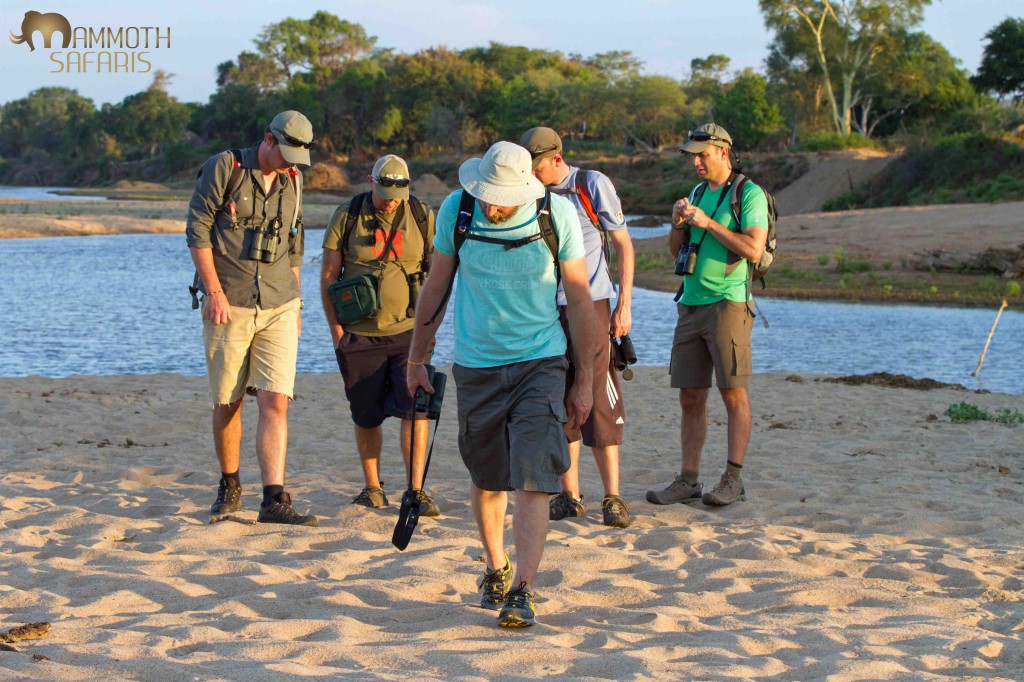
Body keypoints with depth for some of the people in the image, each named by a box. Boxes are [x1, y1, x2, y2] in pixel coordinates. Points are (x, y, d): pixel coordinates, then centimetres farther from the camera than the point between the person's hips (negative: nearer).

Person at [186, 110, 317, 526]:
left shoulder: (291, 183, 12)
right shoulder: (223, 168, -5)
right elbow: (197, 230, -8)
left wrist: (295, 305, 22)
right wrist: (214, 290, -14)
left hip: (279, 310, 3)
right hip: (229, 308, -3)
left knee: (275, 403, -9)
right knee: (227, 403, 5)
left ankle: (274, 500, -13)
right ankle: (229, 487, 25)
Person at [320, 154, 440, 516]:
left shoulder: (422, 216, 1)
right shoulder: (346, 217, -1)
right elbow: (328, 274, 3)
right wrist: (336, 328, -2)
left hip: (409, 332, 0)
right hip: (360, 334, 0)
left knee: (414, 406, -11)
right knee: (366, 415, 7)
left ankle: (416, 490, -7)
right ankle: (372, 487, 23)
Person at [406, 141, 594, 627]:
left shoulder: (557, 214, -11)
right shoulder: (456, 209, -8)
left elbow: (579, 300, -2)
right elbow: (436, 287, 6)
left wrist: (585, 381, -1)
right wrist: (416, 361, 10)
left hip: (541, 363, -2)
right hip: (476, 365, 2)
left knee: (532, 481, -13)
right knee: (487, 480, 12)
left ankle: (522, 591, -11)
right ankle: (495, 569, 35)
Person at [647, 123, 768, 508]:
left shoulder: (749, 194, -5)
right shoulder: (698, 194, 18)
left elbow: (753, 250, -16)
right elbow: (677, 251, 20)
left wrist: (707, 222, -15)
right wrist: (678, 223, 0)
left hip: (727, 303, -7)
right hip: (691, 304, 7)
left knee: (733, 393, -4)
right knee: (690, 396, 5)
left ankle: (733, 479, 0)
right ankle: (688, 480, 8)